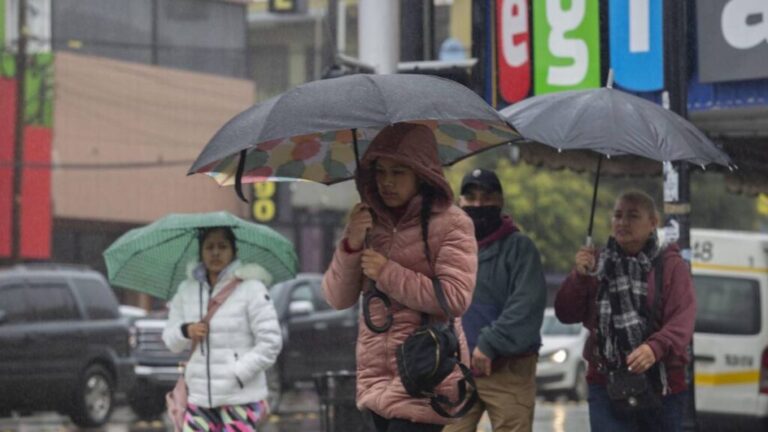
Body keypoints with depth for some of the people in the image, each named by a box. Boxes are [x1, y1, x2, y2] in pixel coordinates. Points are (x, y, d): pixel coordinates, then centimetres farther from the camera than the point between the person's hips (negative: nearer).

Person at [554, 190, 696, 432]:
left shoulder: (671, 265, -2)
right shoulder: (600, 265, 11)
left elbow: (683, 320, -15)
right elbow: (566, 314, 8)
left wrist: (656, 348, -35)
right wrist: (580, 276, -10)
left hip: (662, 386, -2)